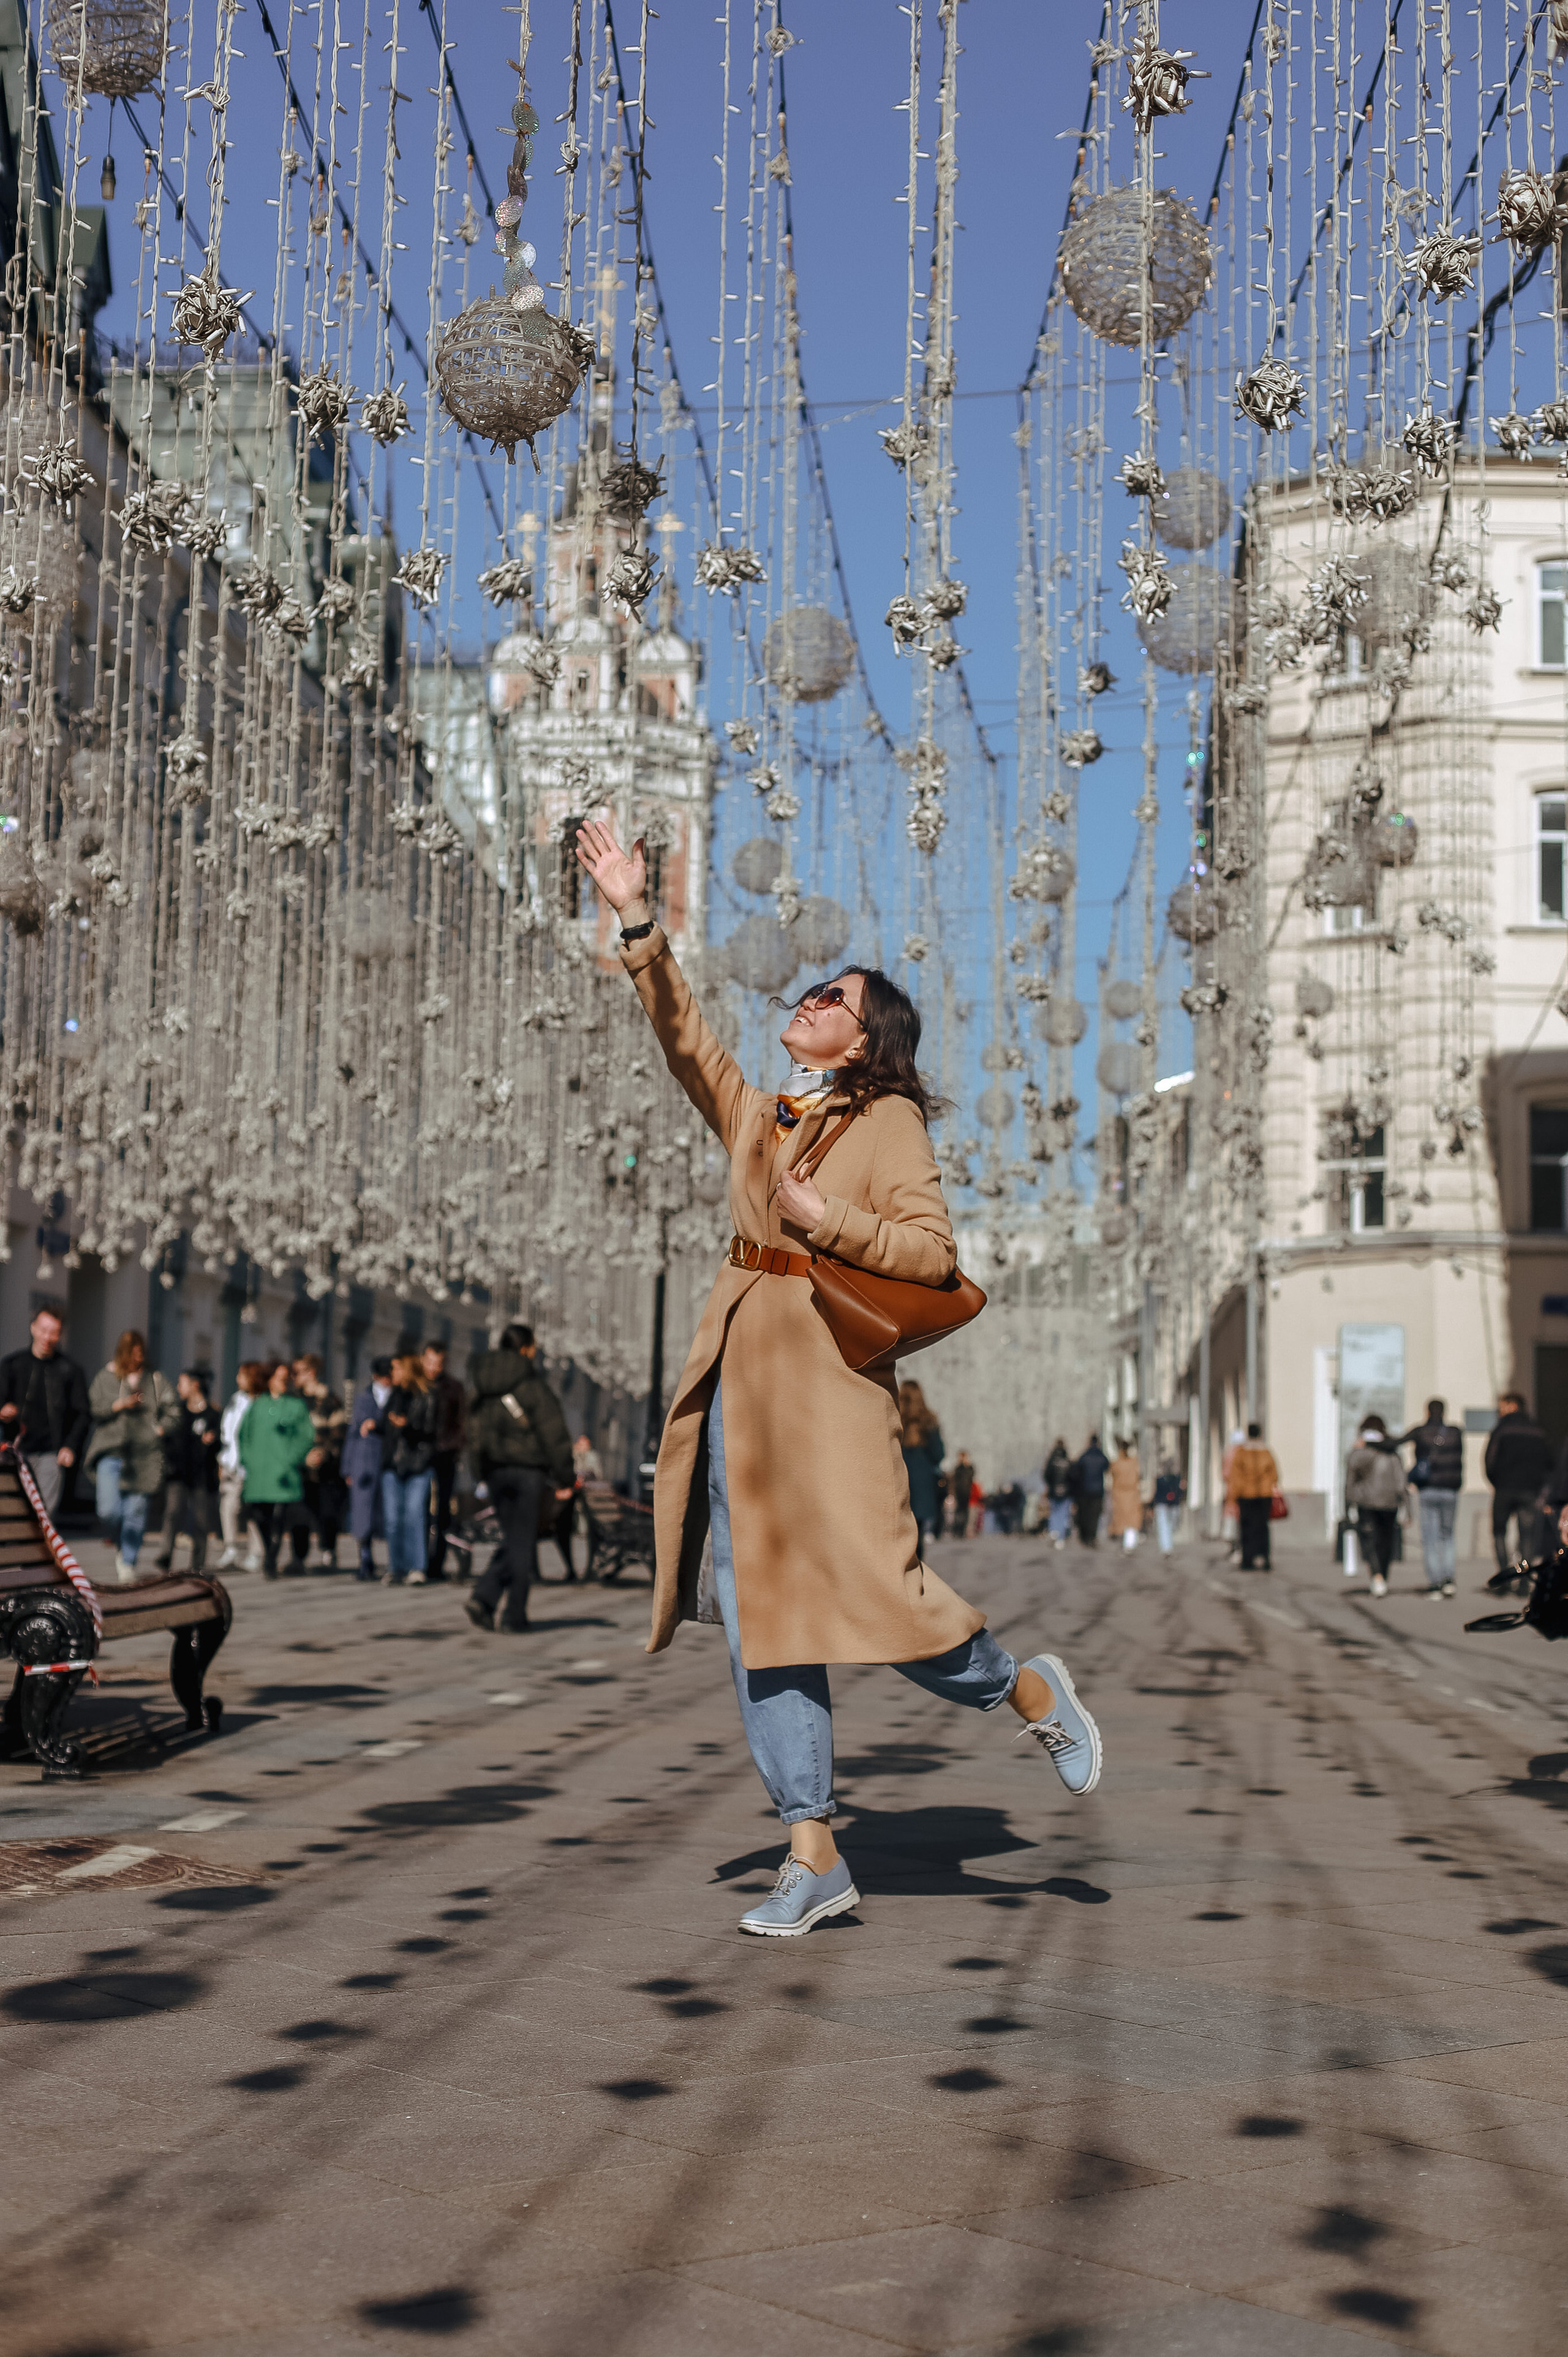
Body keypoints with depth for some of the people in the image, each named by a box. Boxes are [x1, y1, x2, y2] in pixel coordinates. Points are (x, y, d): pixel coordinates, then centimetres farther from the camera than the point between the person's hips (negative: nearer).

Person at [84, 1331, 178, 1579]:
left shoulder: (156, 1380, 8)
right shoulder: (105, 1377, 6)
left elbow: (172, 1410, 12)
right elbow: (93, 1408, 1)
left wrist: (160, 1429, -3)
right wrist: (118, 1405, -11)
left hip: (145, 1456, 1)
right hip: (111, 1453, -1)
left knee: (136, 1513, 0)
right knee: (108, 1510, -11)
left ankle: (129, 1562, 12)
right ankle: (121, 1544, 18)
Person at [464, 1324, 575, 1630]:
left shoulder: (482, 1390, 10)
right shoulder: (532, 1386, -9)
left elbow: (475, 1435, 14)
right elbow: (554, 1435, -10)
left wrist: (483, 1475, 21)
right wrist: (564, 1479, -5)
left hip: (494, 1470, 6)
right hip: (527, 1470, -6)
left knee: (513, 1540, 15)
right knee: (523, 1543, 1)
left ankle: (483, 1597, -1)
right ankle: (512, 1614, 0)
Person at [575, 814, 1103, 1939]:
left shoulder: (890, 1120, 2)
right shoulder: (758, 1117, 20)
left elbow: (935, 1251, -6)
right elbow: (684, 1037, 14)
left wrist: (825, 1222, -15)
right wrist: (638, 923, 8)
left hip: (832, 1374, -6)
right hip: (740, 1374, 6)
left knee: (871, 1583, -13)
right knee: (759, 1617, 2)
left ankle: (1028, 1690, 16)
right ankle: (815, 1858, 6)